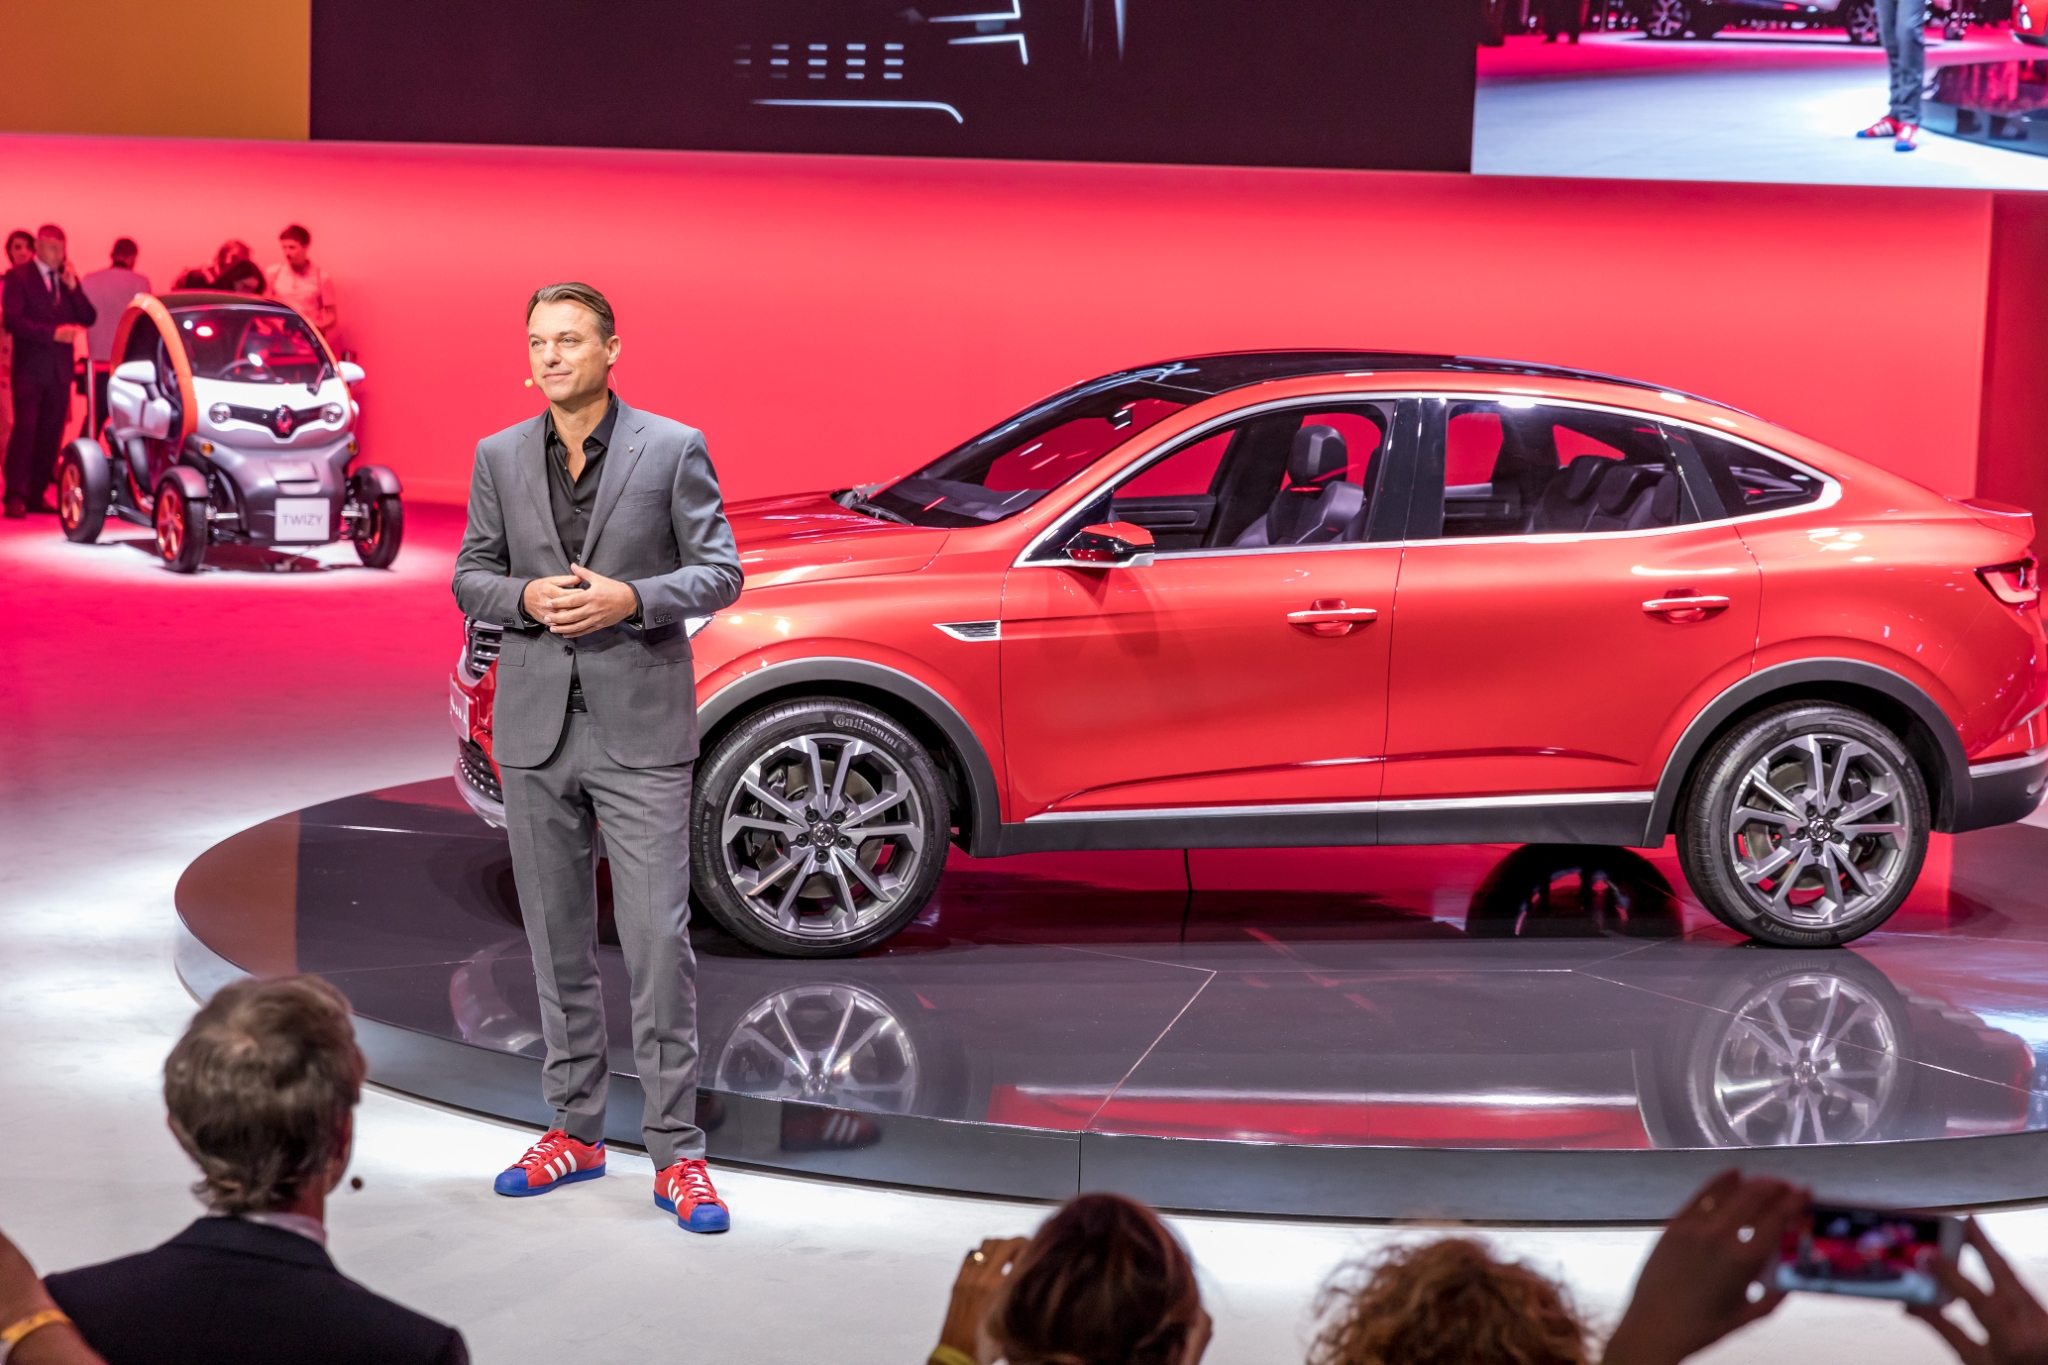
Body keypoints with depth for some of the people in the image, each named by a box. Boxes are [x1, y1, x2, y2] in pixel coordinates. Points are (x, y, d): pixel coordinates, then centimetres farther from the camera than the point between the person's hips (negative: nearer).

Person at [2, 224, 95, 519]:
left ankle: (36, 494, 9)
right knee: (25, 429, -10)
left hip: (59, 369, 5)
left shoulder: (68, 279, 15)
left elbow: (88, 318, 7)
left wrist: (73, 287, -6)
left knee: (51, 433, 4)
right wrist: (52, 333, -18)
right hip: (29, 367, -5)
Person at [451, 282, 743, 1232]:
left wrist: (631, 599, -18)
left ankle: (675, 1153, -1)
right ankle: (575, 1128, 22)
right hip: (536, 726, 4)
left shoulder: (672, 449, -2)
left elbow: (720, 572, -2)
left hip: (638, 726, -4)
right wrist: (526, 598, -10)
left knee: (657, 939, -7)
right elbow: (470, 576, 11)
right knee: (557, 939, 11)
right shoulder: (498, 457, 8)